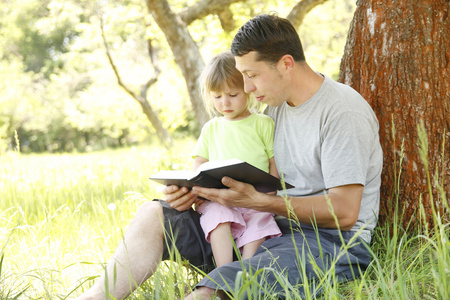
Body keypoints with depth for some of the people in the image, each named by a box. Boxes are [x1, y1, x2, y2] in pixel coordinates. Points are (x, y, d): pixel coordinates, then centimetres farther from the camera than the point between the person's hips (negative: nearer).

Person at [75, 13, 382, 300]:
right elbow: (253, 174, 15)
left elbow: (344, 212, -20)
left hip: (331, 241, -8)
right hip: (274, 226, 9)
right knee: (153, 215, -2)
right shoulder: (276, 104, 12)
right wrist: (196, 190, -6)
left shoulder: (342, 111, -14)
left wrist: (256, 200, -26)